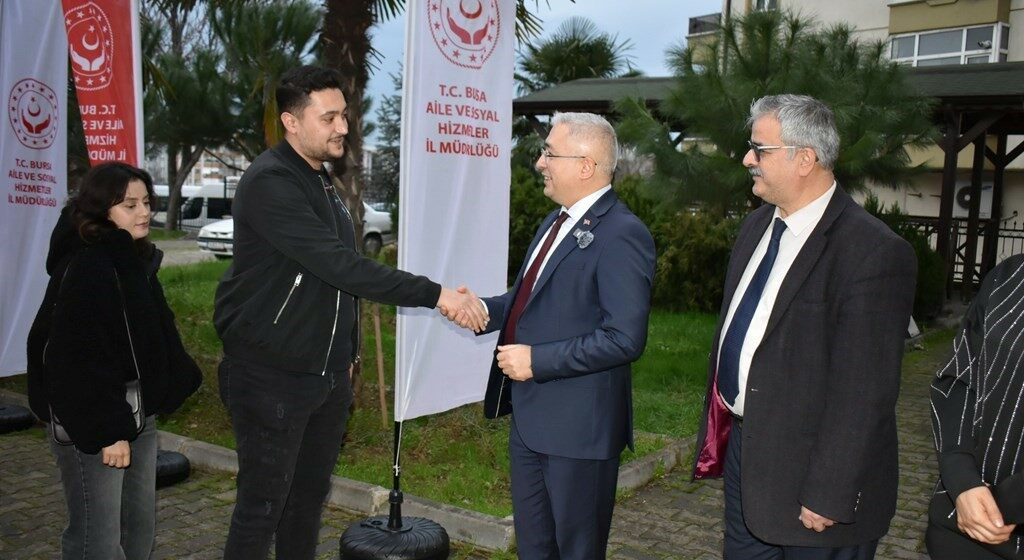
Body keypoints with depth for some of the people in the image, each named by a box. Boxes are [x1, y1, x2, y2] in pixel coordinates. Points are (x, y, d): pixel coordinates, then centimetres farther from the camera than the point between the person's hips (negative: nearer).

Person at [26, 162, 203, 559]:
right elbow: (83, 361, -22)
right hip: (91, 425, -9)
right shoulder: (85, 268, -18)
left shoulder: (137, 260, 11)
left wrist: (179, 384, 12)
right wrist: (108, 430, -22)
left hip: (138, 414, 9)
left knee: (140, 525, 16)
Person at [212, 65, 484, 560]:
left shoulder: (321, 181, 11)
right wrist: (434, 295, -29)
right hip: (271, 377, -8)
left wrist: (345, 353, 17)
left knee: (309, 495, 16)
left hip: (328, 374, 8)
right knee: (263, 503, 2)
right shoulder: (270, 183, -19)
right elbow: (338, 264, -28)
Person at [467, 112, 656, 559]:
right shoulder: (555, 222, 10)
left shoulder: (621, 234, -20)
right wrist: (485, 309, -1)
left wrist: (537, 361, -22)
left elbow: (625, 338, -25)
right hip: (529, 413, 9)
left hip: (578, 423, -9)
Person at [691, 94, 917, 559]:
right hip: (742, 446, 7)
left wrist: (829, 497, -19)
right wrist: (716, 430, 13)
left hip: (806, 467, -7)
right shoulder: (756, 226, 6)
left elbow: (865, 392, -20)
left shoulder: (873, 252, -19)